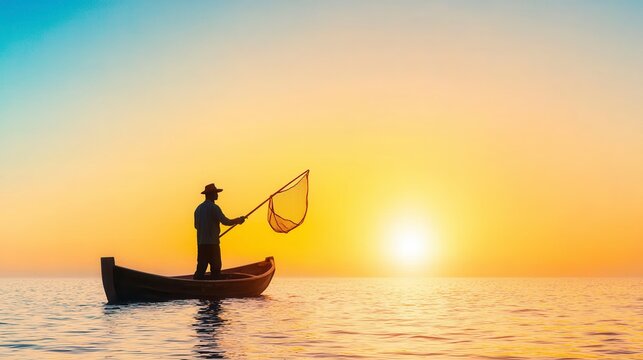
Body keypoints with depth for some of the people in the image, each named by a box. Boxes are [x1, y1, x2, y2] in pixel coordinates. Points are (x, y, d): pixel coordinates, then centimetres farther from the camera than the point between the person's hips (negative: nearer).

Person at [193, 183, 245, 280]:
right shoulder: (214, 207, -11)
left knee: (201, 268, 7)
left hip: (201, 243, 7)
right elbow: (225, 221, -16)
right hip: (212, 244, -7)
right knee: (215, 268, -1)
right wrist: (238, 220, -1)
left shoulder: (198, 208, 13)